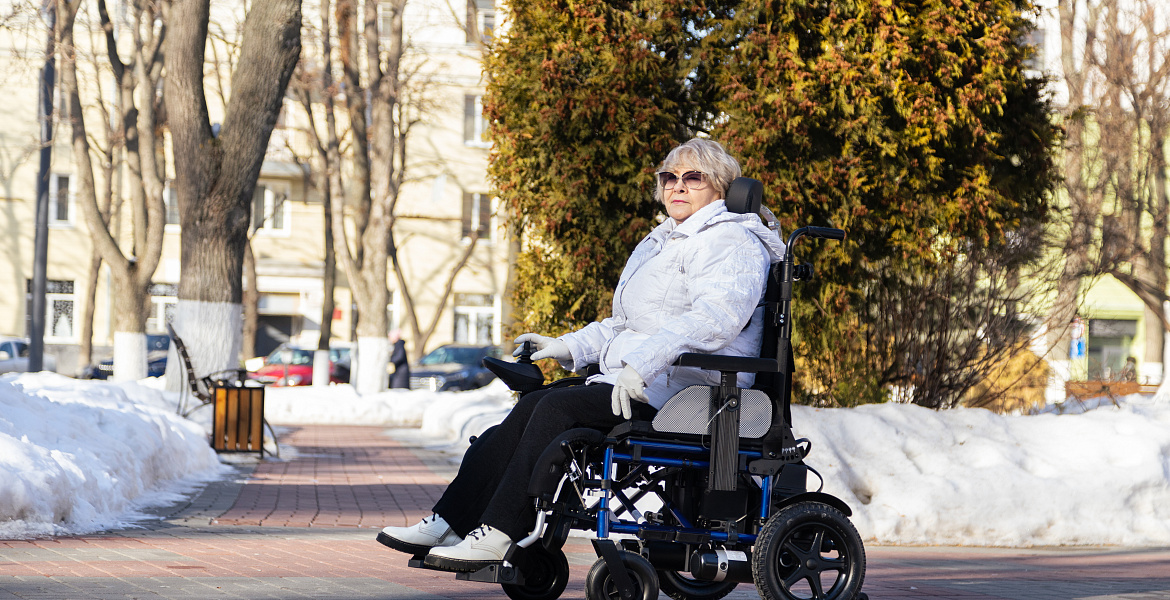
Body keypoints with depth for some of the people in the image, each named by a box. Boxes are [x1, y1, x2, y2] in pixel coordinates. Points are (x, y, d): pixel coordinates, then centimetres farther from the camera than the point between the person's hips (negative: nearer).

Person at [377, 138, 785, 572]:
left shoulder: (730, 242, -5)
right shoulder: (659, 243, 26)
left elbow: (715, 316, -24)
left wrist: (643, 364, -33)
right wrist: (568, 347, 17)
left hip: (681, 392, -9)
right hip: (635, 382, 9)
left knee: (558, 407, -25)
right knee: (529, 409, -9)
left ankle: (497, 536, -26)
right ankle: (450, 524, -14)